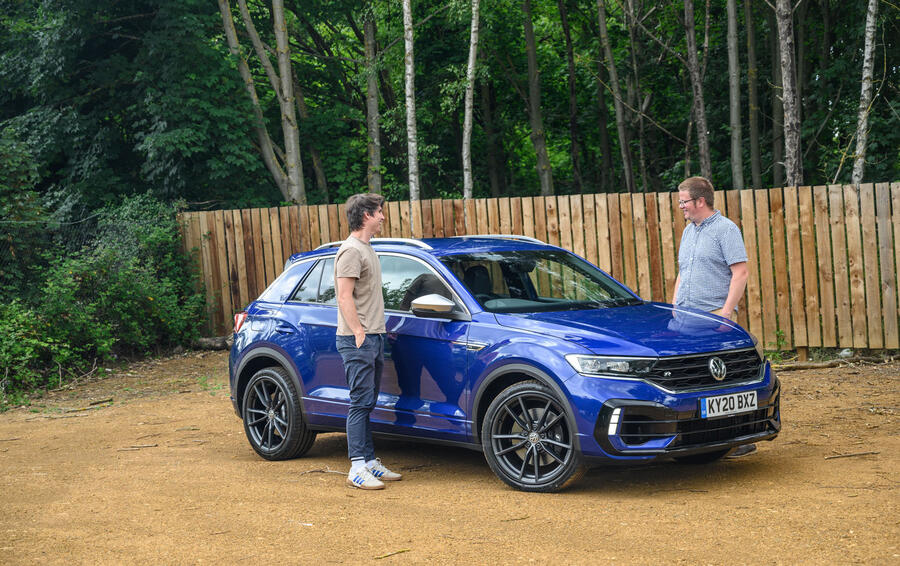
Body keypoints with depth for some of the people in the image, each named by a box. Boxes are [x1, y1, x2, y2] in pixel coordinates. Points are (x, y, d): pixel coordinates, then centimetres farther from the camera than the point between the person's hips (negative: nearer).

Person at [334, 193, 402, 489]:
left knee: (368, 403, 12)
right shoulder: (351, 250, -13)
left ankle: (370, 462, 16)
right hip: (357, 340, -10)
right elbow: (344, 297, -17)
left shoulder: (367, 248, 18)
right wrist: (359, 333, -20)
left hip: (373, 337, 10)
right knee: (361, 402, -9)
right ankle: (358, 468, -7)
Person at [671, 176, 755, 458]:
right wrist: (674, 306, 16)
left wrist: (726, 310, -19)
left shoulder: (726, 229, -6)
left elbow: (740, 273, -12)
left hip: (714, 316, -8)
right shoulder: (688, 231, 19)